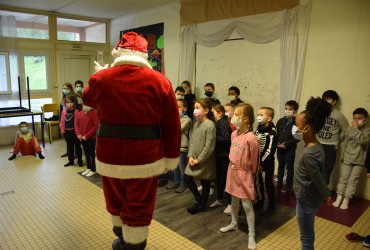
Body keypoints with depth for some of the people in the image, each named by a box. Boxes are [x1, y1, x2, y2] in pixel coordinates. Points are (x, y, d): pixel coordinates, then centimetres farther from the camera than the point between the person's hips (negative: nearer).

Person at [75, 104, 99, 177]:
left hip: (91, 138, -6)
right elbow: (77, 124, 11)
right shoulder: (80, 113, 5)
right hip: (82, 138, 6)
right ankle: (88, 168, 29)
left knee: (92, 154, 5)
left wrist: (87, 135, -16)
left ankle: (93, 170, 16)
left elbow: (96, 126, -16)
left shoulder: (94, 113, -13)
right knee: (86, 153, 16)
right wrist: (78, 134, -4)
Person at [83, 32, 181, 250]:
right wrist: (172, 157, 6)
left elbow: (88, 99, 21)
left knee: (116, 201, 25)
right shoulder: (160, 81, -8)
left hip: (110, 156, 3)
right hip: (145, 158, -2)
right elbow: (172, 126, -5)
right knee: (139, 208, 14)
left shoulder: (101, 78, -3)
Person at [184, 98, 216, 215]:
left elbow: (209, 146, -20)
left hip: (205, 160, -8)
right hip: (194, 158, 8)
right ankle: (198, 199, 28)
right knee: (187, 178, 9)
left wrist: (199, 159, -15)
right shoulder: (196, 124, 6)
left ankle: (202, 205, 27)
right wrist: (190, 156, -3)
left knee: (205, 183, 8)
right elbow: (192, 141, 8)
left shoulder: (210, 125, -18)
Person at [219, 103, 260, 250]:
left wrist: (251, 173, -1)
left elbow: (254, 160, -13)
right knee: (234, 200, 21)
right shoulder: (233, 134, -1)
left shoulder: (251, 138, -24)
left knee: (247, 204, 2)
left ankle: (251, 235, 17)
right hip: (232, 170, 7)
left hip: (244, 173, -7)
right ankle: (234, 224, 41)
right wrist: (233, 167, 17)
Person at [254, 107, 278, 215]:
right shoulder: (258, 129, 5)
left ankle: (271, 206, 20)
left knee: (268, 184, 4)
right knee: (258, 182, 16)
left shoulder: (272, 132, -17)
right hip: (257, 160, 7)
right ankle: (260, 201, 35)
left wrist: (262, 163, -19)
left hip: (267, 162, -6)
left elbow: (270, 150, -20)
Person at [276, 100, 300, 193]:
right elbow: (276, 133, 5)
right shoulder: (280, 121, 3)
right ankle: (279, 184, 30)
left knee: (289, 167, 8)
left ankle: (288, 186, 19)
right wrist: (278, 143, -10)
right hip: (279, 148, 5)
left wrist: (286, 144, -19)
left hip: (290, 149, -5)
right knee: (280, 166, 17)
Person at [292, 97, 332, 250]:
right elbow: (321, 174, 7)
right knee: (308, 236, 26)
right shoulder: (316, 146, -1)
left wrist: (326, 195, -4)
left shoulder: (308, 154, -31)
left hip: (306, 201, -9)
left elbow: (318, 179, -21)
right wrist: (325, 195, 15)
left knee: (306, 237, 12)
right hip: (309, 198, 9)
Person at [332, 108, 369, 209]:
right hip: (347, 159, 3)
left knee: (353, 181, 2)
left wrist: (356, 129, -21)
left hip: (359, 161, -3)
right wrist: (342, 156, 10)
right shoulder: (349, 129, 3)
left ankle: (346, 200, 7)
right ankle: (339, 198, 10)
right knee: (343, 178, 5)